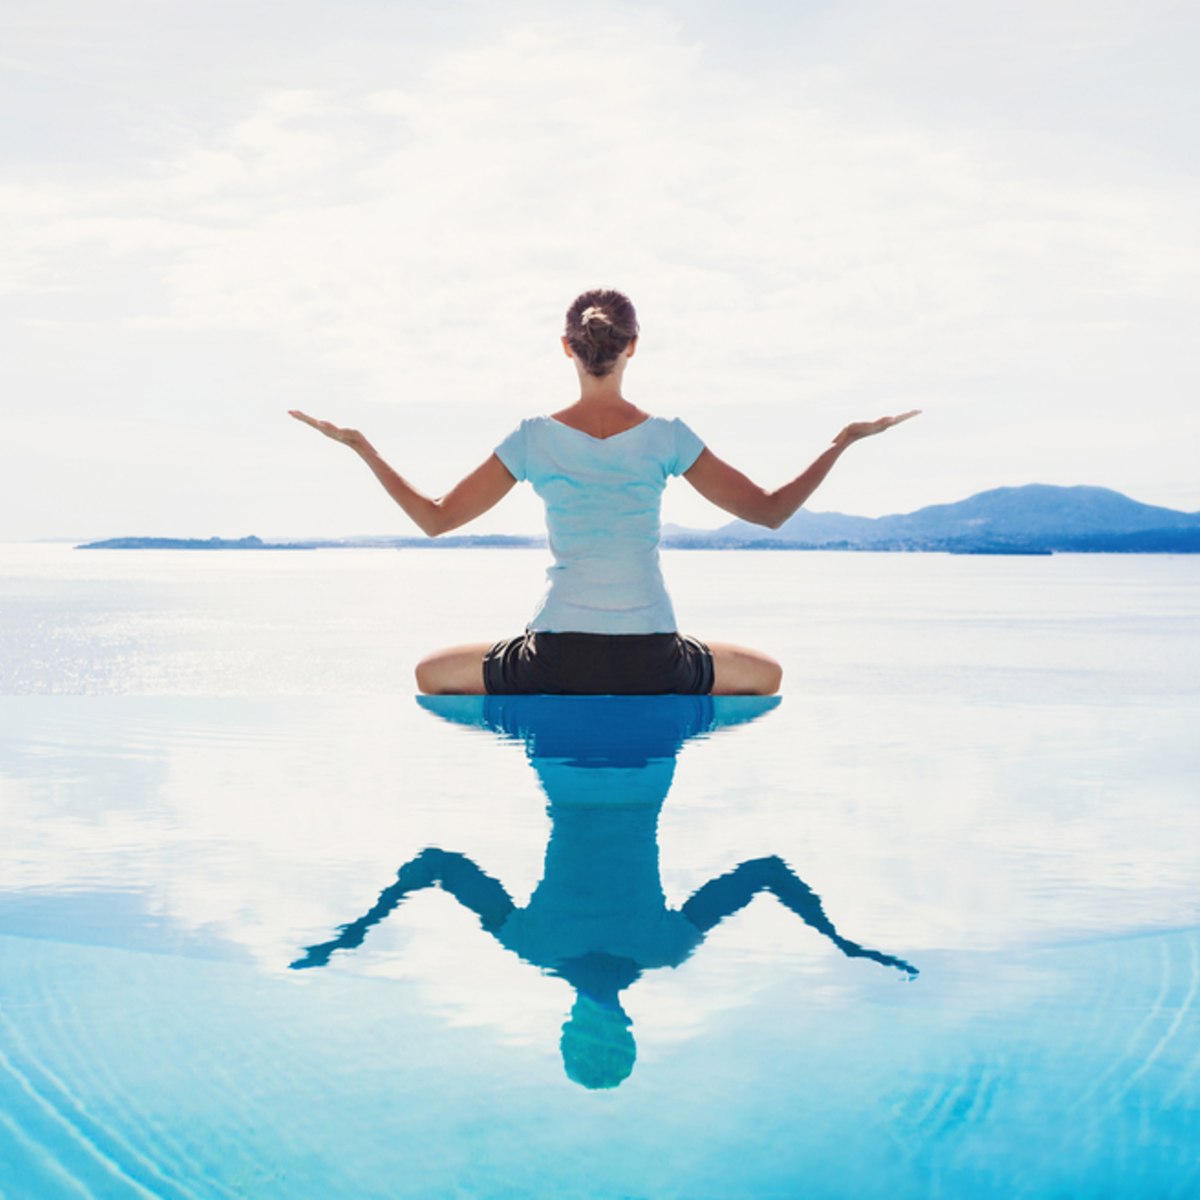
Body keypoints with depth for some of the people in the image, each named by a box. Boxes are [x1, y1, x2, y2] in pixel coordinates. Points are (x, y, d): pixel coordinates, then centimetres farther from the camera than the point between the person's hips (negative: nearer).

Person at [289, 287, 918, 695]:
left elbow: (434, 518, 3)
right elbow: (770, 510, 2)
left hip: (558, 658, 0)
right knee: (765, 675, 30)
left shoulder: (534, 437, -3)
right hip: (653, 663, 1)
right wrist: (842, 442, 14)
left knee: (431, 674, 25)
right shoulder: (665, 436, -2)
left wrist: (361, 447, 14)